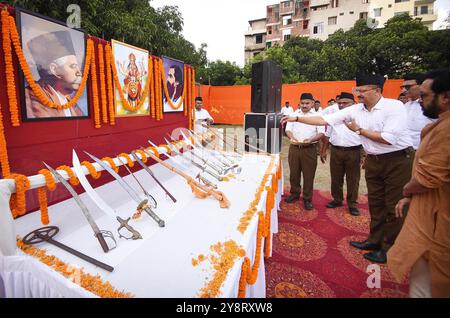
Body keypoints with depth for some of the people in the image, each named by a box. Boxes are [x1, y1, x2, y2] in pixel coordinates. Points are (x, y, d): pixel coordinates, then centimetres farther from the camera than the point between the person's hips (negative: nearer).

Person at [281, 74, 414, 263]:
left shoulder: (394, 107, -16)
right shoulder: (355, 110, -2)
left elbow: (388, 139, -23)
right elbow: (324, 120, -4)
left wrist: (359, 130, -14)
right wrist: (296, 118, -9)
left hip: (397, 161, -6)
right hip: (373, 161, 6)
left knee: (394, 206, 3)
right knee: (375, 203, 15)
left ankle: (389, 248, 16)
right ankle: (375, 240, 30)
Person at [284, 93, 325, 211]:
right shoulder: (294, 114, 9)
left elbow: (321, 133, -5)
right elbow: (288, 129, 5)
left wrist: (310, 140, -23)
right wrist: (292, 138, -16)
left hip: (309, 149, -2)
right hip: (294, 148, 3)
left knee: (308, 175, 3)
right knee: (294, 173, 11)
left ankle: (307, 199, 15)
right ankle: (295, 194, 29)